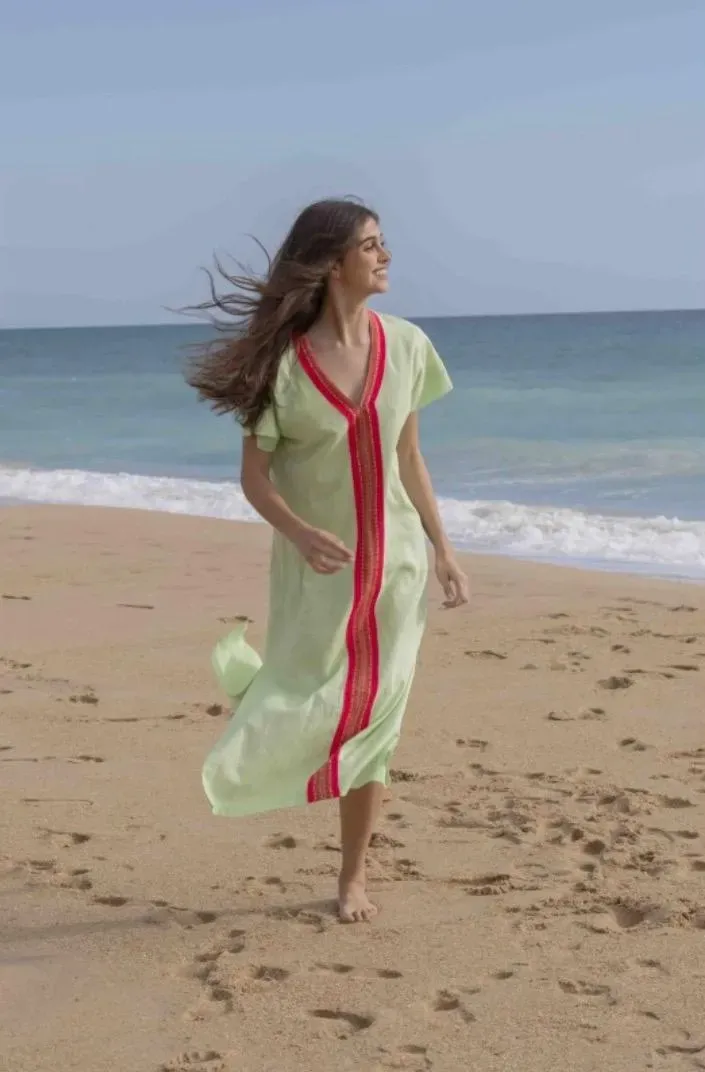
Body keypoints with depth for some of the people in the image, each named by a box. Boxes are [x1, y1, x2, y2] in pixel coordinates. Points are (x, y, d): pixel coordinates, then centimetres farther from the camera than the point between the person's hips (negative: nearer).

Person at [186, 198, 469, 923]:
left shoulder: (405, 345, -1)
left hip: (394, 561, 3)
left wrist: (442, 550, 9)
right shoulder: (285, 360, -13)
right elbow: (255, 476, -10)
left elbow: (409, 460, 9)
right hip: (318, 569, -3)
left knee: (371, 722, 8)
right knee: (307, 720, 2)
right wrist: (300, 533, -28)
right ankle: (250, 677, 37)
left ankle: (353, 875, 24)